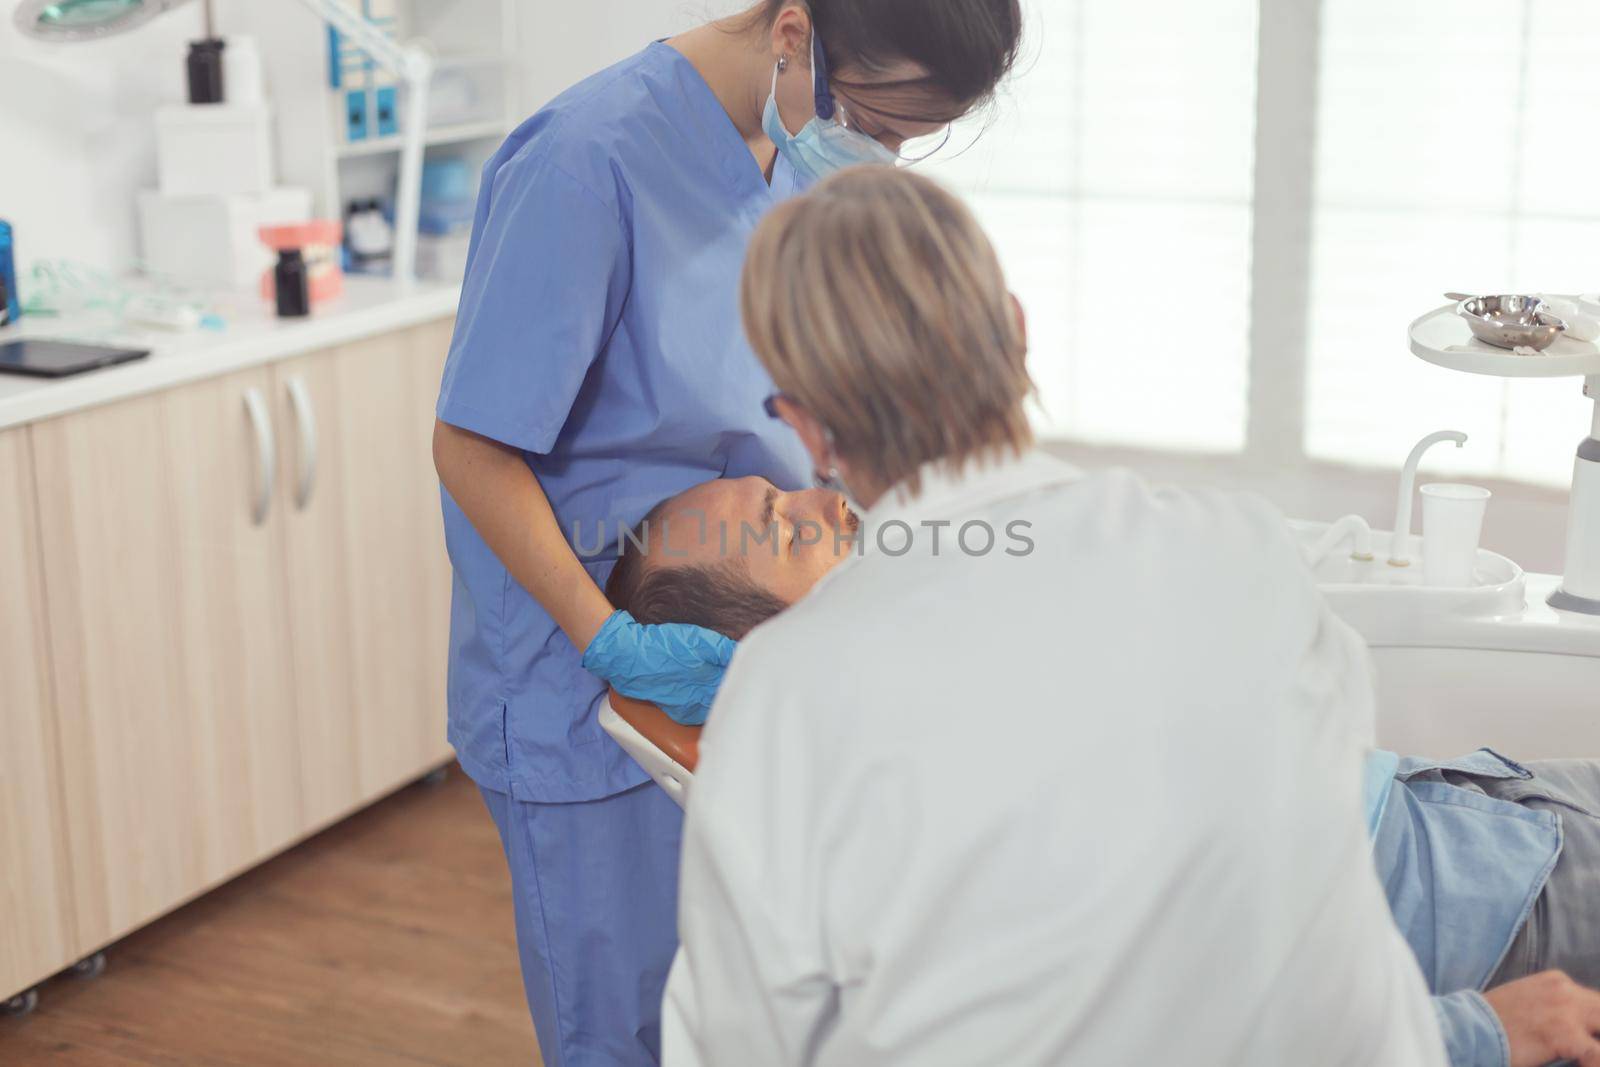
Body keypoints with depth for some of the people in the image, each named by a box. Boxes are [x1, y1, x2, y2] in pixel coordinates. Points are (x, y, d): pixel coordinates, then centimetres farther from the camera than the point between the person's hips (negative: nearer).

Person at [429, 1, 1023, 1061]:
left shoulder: (805, 152, 2)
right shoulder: (591, 159, -23)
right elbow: (474, 448, -20)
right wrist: (614, 646, -25)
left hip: (732, 669, 7)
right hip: (586, 697, -7)